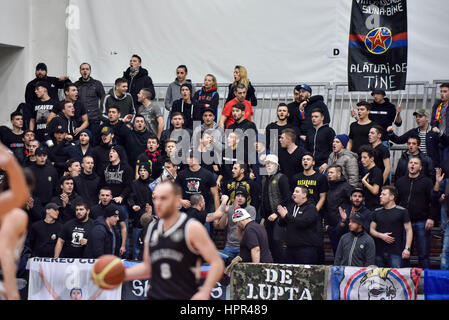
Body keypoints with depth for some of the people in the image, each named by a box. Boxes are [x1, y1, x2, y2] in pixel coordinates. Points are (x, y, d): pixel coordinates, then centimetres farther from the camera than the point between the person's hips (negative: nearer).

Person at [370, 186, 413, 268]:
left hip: (395, 252, -4)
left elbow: (408, 230, -1)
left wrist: (407, 248, -11)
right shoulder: (377, 212, 14)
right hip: (379, 252, 4)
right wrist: (381, 235, -6)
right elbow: (372, 230, 16)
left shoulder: (402, 211, 1)